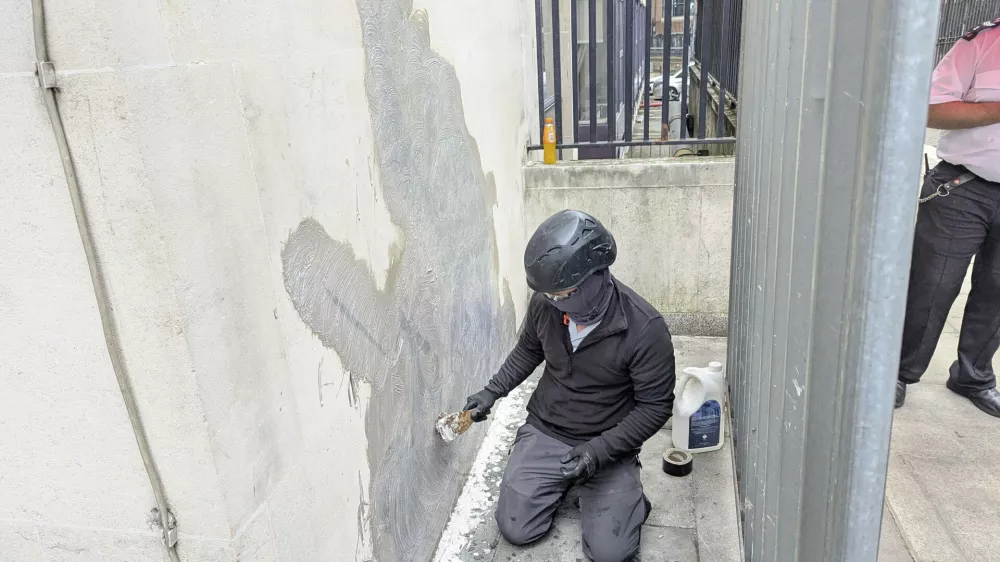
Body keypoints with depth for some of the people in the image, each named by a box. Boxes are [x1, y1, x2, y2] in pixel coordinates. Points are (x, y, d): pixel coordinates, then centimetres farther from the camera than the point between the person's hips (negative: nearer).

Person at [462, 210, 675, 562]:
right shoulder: (545, 303, -13)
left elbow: (655, 406, -16)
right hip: (544, 432, 3)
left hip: (607, 444, -3)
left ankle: (628, 494, 18)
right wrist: (492, 392, 2)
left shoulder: (645, 329, -25)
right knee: (516, 530, -6)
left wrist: (601, 450, -24)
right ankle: (562, 480, 23)